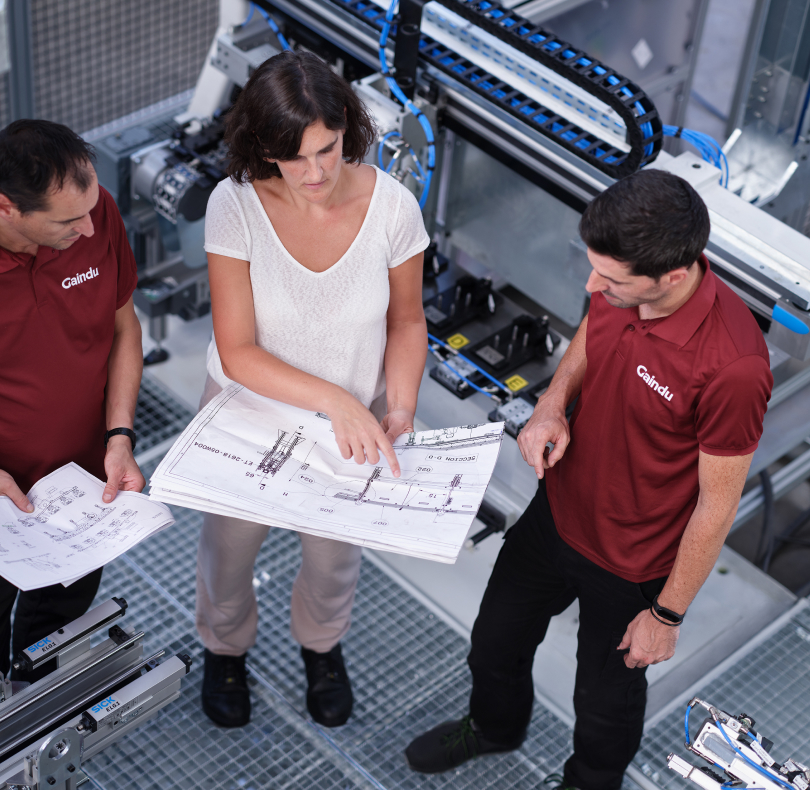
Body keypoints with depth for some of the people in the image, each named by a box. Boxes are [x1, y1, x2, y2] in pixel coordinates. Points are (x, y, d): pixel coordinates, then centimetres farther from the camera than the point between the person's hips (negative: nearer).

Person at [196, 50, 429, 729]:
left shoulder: (391, 206, -24)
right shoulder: (235, 206, -27)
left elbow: (407, 321, -6)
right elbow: (237, 352, -25)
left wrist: (399, 409, -20)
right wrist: (335, 400, -35)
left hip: (353, 419, 1)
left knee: (335, 553, 24)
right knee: (231, 546, 23)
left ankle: (322, 645, 58)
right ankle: (225, 646, 56)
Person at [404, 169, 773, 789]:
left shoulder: (731, 366, -37)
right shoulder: (620, 283, -18)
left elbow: (718, 503, -24)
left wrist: (668, 614, -13)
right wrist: (552, 404, -13)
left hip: (632, 566, -6)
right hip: (557, 513, 6)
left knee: (608, 695, 22)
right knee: (495, 642, 28)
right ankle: (495, 726, 62)